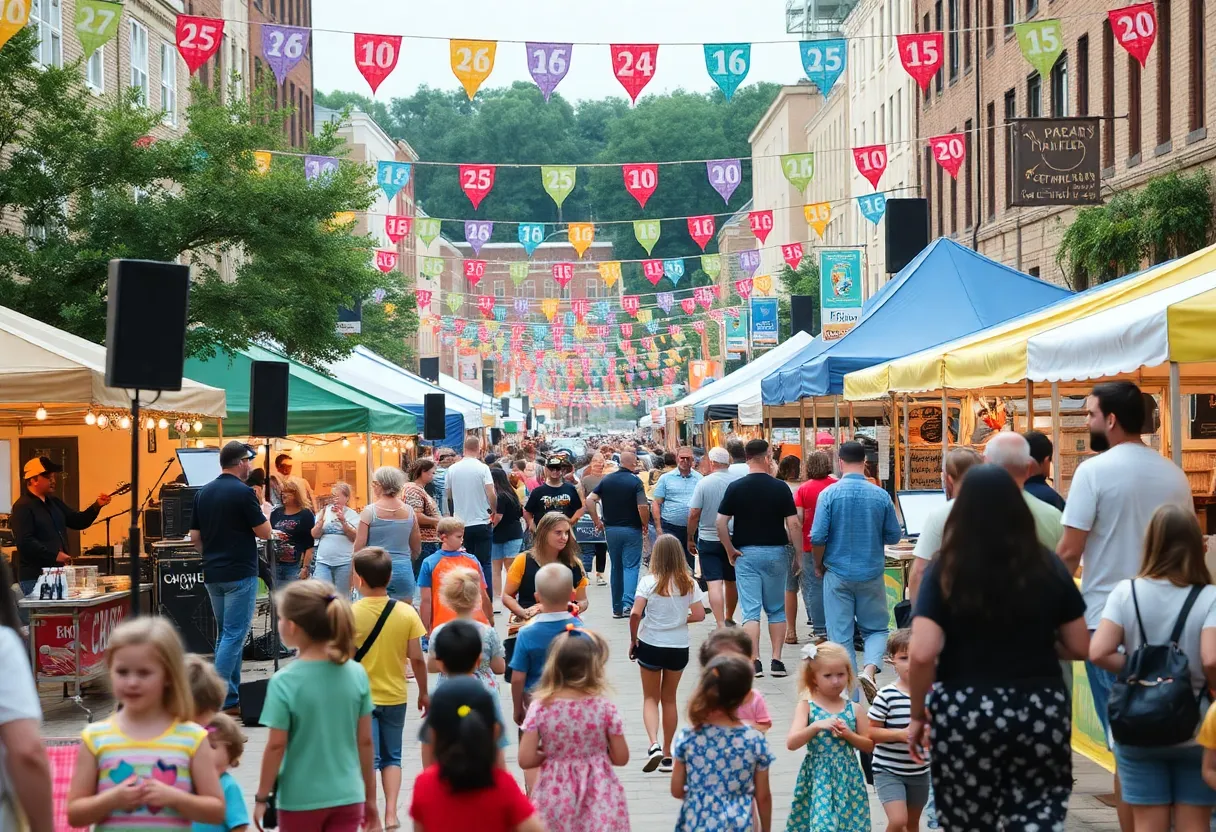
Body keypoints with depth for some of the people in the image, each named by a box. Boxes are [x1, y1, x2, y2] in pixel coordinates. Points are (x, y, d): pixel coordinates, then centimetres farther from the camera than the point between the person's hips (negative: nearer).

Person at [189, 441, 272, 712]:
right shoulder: (243, 492, -13)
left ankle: (232, 698, 17)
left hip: (212, 574, 7)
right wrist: (265, 512, 9)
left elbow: (195, 537, 11)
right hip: (240, 574, -7)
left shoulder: (203, 493, 8)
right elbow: (264, 533, -10)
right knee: (234, 635, -6)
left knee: (226, 634, 15)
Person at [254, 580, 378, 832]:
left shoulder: (284, 682, -15)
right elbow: (365, 741, 1)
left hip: (300, 799, -3)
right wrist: (370, 798, 11)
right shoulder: (357, 674, -4)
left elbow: (276, 746, -12)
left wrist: (262, 797, 0)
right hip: (347, 797, 3)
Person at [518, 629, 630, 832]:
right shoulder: (604, 707, -11)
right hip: (599, 799, -1)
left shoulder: (540, 707, -10)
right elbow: (621, 758, -3)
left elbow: (526, 760, -9)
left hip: (556, 797, 1)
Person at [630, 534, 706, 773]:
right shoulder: (689, 583, -5)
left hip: (651, 646, -2)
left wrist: (633, 639, -4)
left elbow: (635, 614, -19)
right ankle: (667, 754, 21)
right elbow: (699, 615, -7)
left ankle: (654, 745, -11)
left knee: (650, 698, 12)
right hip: (679, 647, 2)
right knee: (669, 699, 16)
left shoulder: (648, 582, -12)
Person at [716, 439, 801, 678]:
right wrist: (799, 555, 1)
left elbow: (721, 522, -8)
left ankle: (754, 661, -6)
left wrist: (730, 550, 2)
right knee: (776, 609, 13)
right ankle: (777, 660, 10)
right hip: (775, 552, 0)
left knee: (750, 611, 1)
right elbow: (793, 525, -7)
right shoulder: (780, 487, -6)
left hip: (746, 553, 0)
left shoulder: (735, 487, -4)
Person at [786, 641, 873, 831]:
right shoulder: (806, 706, -3)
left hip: (847, 778, 3)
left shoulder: (854, 709, 4)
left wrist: (848, 734, -10)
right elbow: (791, 743, -12)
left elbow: (869, 746, 8)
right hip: (817, 778, -3)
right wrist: (817, 725, -24)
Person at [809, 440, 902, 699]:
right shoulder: (881, 495, -4)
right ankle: (869, 669, -11)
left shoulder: (829, 494, -9)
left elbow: (818, 537, -10)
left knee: (841, 635, 7)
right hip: (872, 573, 1)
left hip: (838, 573, -1)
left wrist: (819, 565, 7)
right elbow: (894, 536, 4)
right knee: (876, 629, 16)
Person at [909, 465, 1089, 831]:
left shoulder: (945, 570, -4)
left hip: (965, 715, -1)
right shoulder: (1048, 567, 2)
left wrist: (916, 714, 1)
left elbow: (922, 654, -13)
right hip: (1040, 712, 1)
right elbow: (1080, 647, 7)